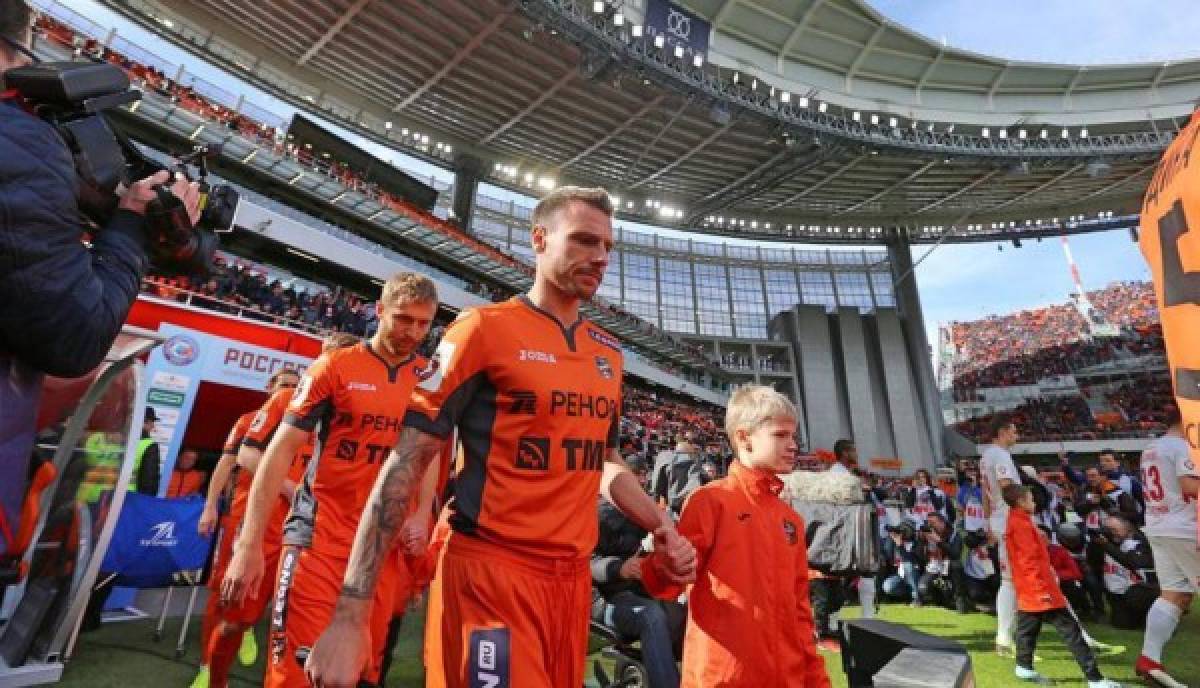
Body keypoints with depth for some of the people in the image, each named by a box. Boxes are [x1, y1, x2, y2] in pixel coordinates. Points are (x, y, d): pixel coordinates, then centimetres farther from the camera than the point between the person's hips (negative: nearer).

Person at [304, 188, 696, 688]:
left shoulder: (608, 351, 8)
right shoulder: (486, 327, -10)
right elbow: (408, 462, -12)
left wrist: (660, 526, 3)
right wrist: (351, 614, -13)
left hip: (573, 575, 7)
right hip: (491, 571, -6)